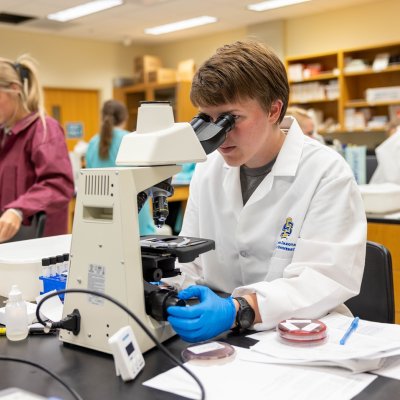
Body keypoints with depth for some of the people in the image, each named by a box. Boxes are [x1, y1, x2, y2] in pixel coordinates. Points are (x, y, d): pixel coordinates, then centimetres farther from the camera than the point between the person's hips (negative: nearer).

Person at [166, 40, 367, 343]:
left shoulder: (328, 174, -10)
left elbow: (326, 277, -20)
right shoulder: (207, 171, 7)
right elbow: (192, 261, 9)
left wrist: (236, 311, -34)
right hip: (219, 332, 5)